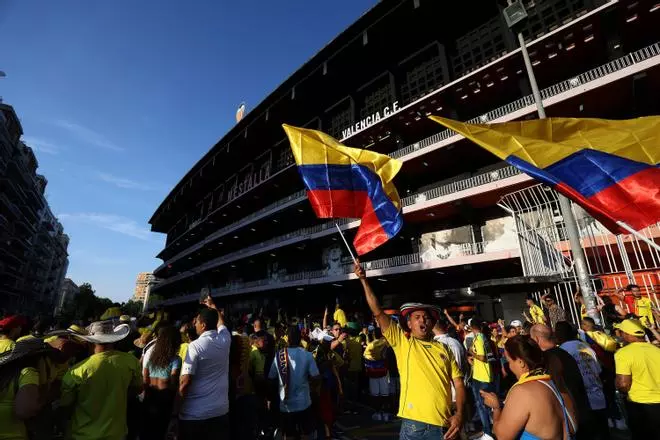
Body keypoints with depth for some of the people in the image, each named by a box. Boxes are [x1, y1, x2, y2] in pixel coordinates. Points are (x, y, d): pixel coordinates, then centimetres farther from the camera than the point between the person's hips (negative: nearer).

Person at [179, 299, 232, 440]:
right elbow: (220, 322, 21)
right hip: (221, 410, 5)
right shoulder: (225, 340, -1)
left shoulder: (195, 345, -14)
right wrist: (212, 306, 35)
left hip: (195, 413, -4)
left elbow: (185, 381, -17)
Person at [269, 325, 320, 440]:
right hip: (303, 403, -1)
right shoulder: (307, 355, -15)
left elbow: (271, 377, -3)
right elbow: (315, 377, -13)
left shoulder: (279, 355, -10)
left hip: (285, 405, 2)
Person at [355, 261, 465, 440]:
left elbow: (458, 383, 10)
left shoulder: (443, 349, 7)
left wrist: (459, 414, -6)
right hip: (414, 425, -2)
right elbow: (378, 312, -7)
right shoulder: (402, 342, 0)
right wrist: (363, 280, -11)